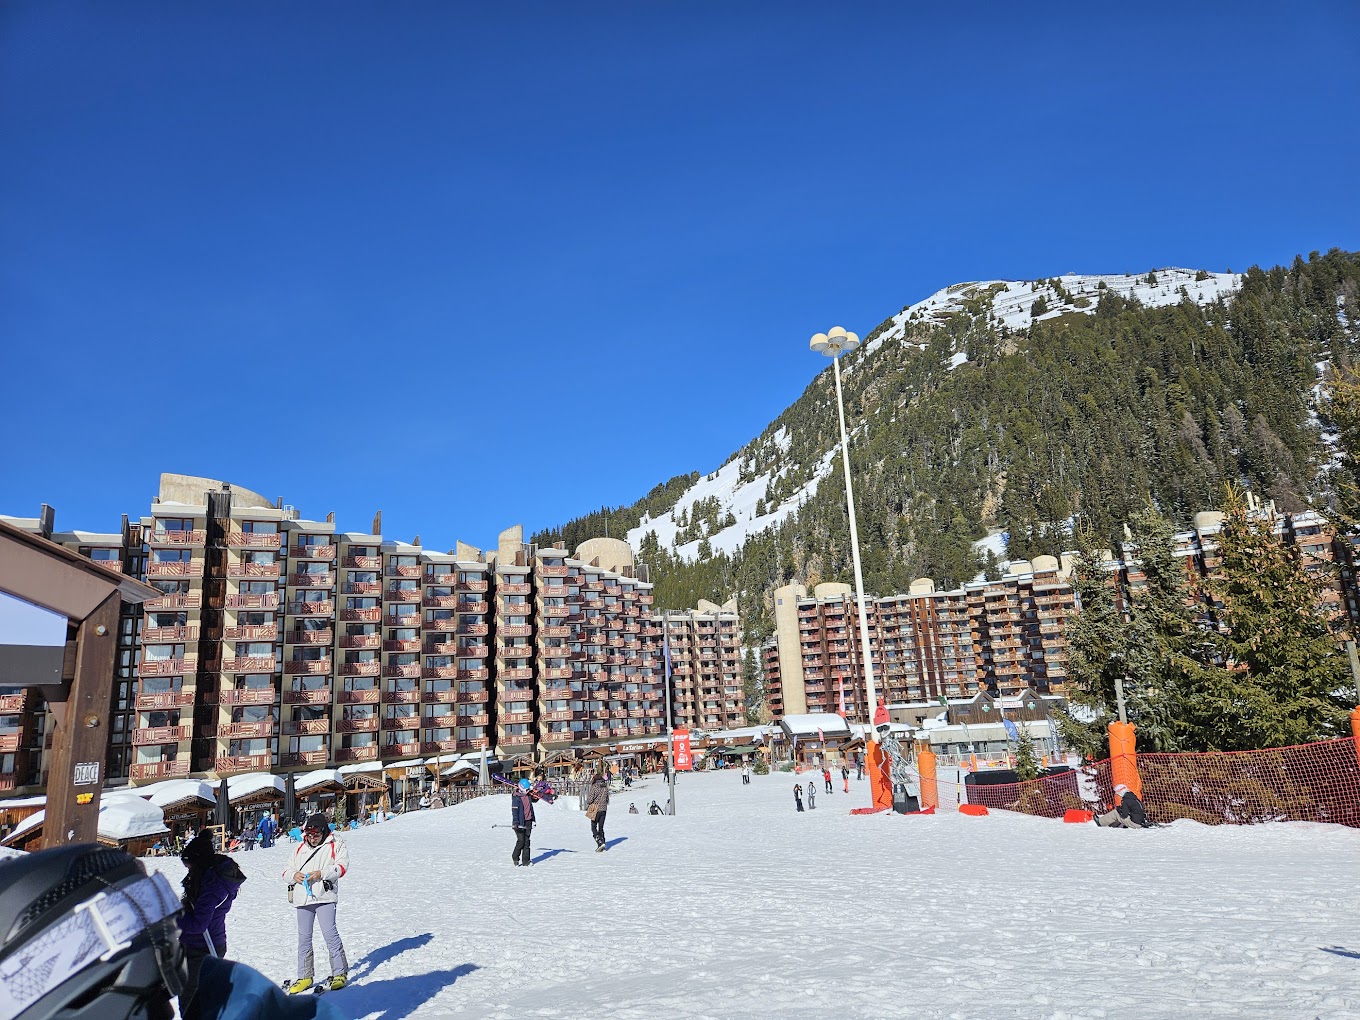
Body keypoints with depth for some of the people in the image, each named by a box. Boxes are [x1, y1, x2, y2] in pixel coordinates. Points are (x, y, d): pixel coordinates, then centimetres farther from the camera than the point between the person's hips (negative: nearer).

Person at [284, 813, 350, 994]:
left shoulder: (335, 845, 3)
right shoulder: (300, 848, 17)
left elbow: (342, 866, -8)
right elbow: (287, 871, 16)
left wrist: (321, 873, -21)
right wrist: (294, 875, -7)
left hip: (324, 896, -5)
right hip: (303, 897, 5)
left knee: (330, 933, -9)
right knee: (303, 937, 10)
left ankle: (340, 973, 2)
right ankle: (304, 977, 21)